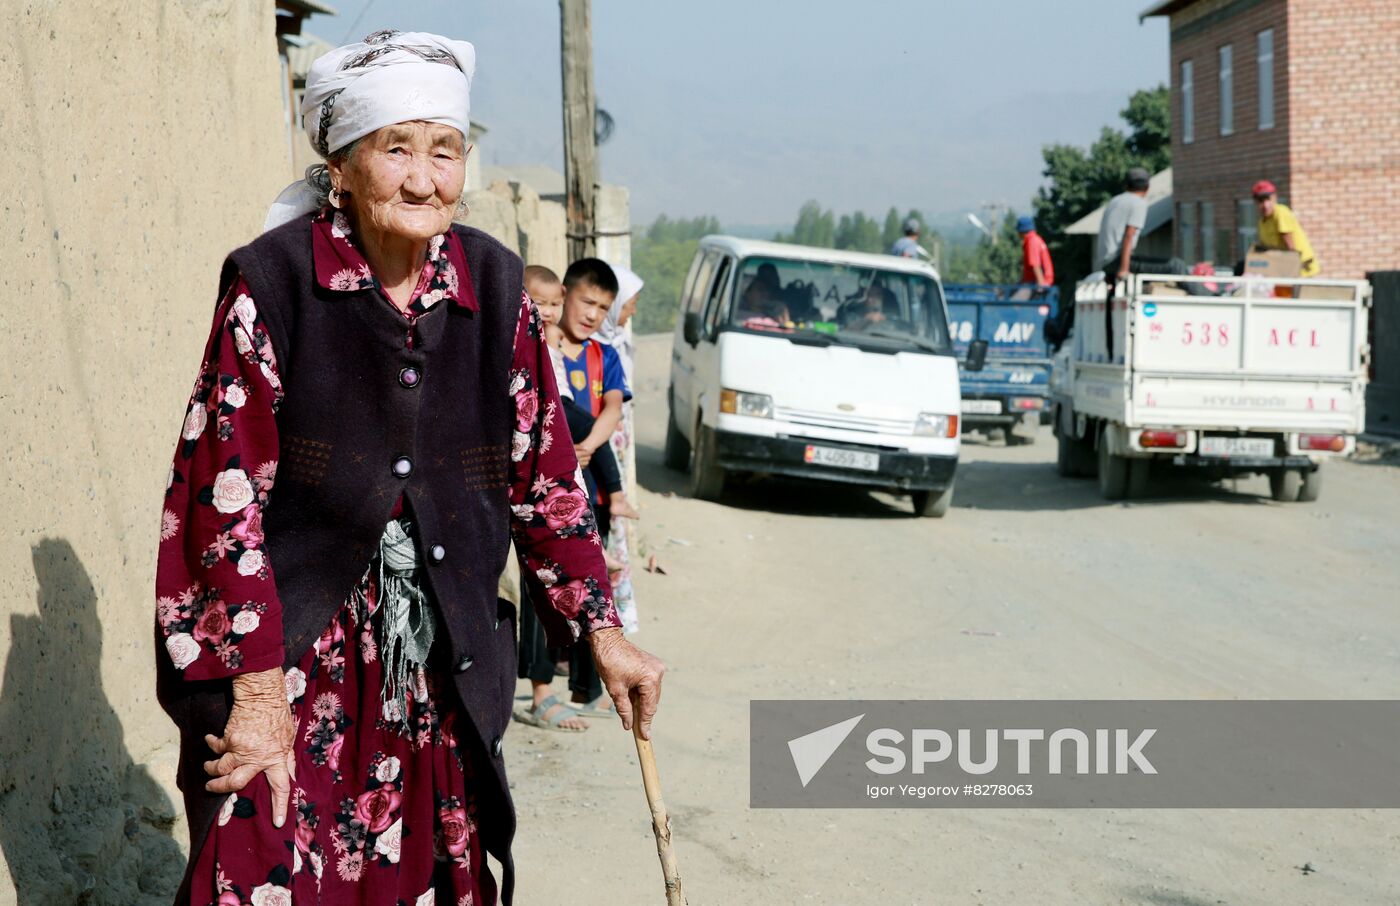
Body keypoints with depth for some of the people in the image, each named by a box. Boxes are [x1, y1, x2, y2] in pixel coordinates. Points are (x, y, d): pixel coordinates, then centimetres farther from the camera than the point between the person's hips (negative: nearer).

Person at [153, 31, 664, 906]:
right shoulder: (272, 282, -13)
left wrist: (603, 633, 5)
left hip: (441, 664, 4)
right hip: (290, 649, -4)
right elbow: (224, 494, -13)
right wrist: (257, 692, -14)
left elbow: (544, 474, 7)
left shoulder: (496, 286, -1)